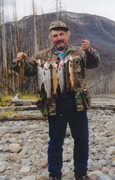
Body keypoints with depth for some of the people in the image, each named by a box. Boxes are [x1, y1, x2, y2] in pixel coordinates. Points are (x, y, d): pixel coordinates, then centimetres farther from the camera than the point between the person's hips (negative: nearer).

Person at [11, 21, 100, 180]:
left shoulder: (79, 52, 11)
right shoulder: (44, 56, 10)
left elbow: (95, 63, 5)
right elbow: (30, 69, 8)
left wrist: (90, 50, -15)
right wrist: (21, 62, -14)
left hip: (78, 104, 1)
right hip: (55, 105, -1)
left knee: (82, 140, 10)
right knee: (55, 142, 9)